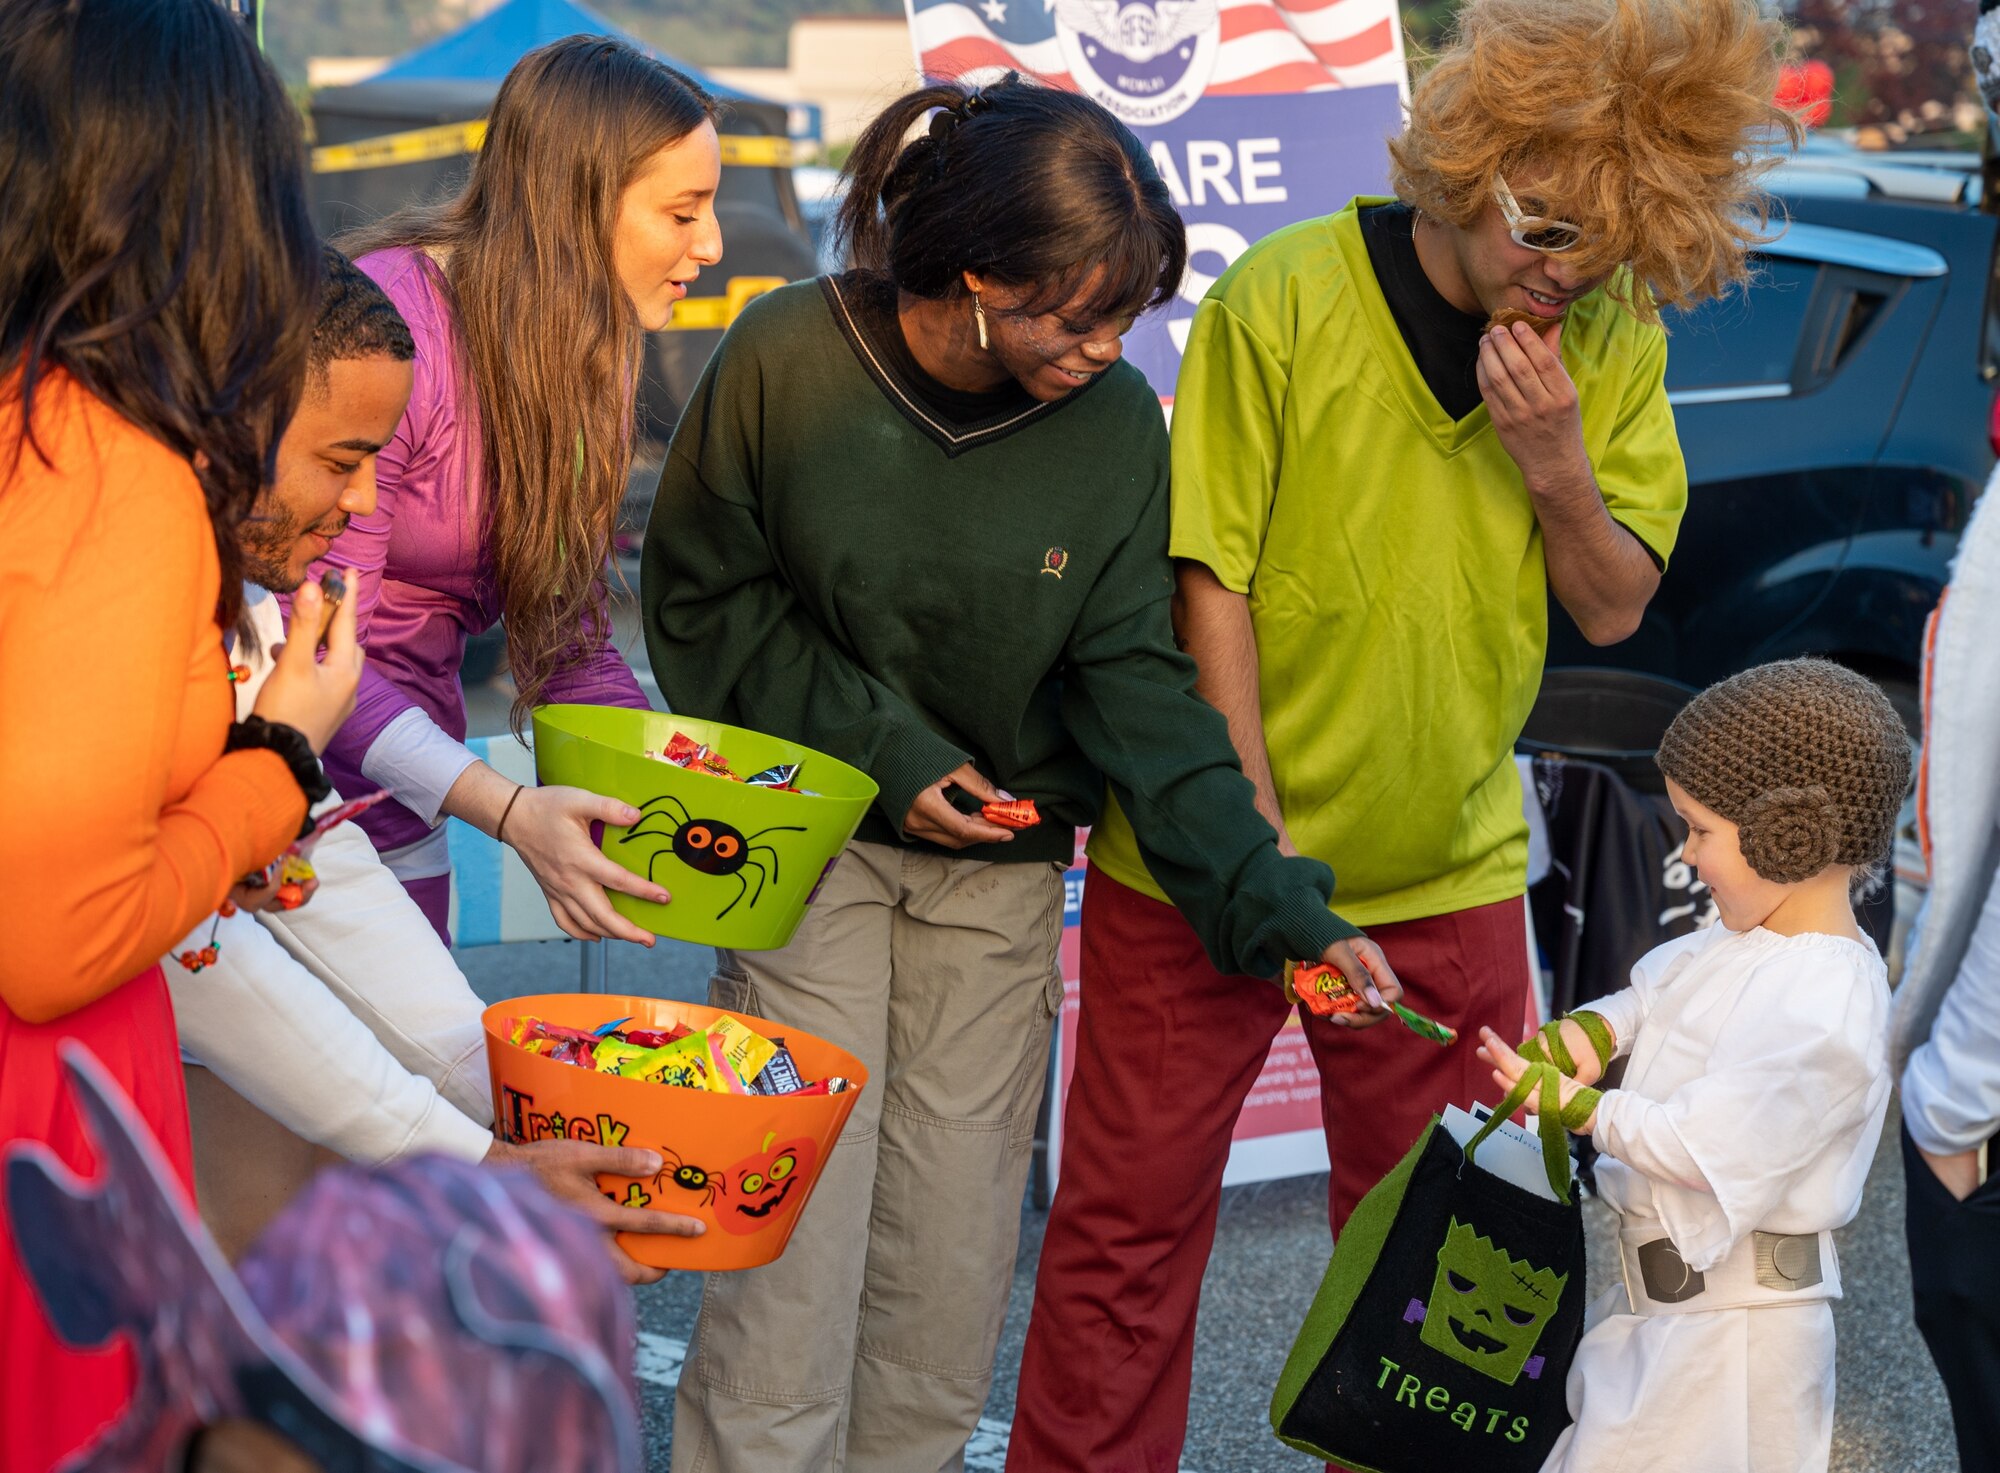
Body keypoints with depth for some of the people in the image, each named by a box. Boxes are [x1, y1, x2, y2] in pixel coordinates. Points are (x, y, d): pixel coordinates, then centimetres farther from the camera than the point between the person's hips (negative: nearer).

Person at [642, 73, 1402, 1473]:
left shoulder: (1119, 422, -9)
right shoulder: (788, 361, -15)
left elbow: (1133, 680, -7)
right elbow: (702, 597, -5)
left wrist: (1274, 900, -16)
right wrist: (879, 752, -13)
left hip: (999, 866, 2)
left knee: (955, 1251, 5)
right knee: (799, 1224, -4)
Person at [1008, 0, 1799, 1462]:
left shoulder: (1612, 340, -3)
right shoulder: (1285, 298, -15)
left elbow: (1616, 607, 1)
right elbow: (1212, 586, -13)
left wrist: (1558, 466, -19)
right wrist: (1256, 853, -14)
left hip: (1449, 873, 3)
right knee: (1131, 1215, 7)